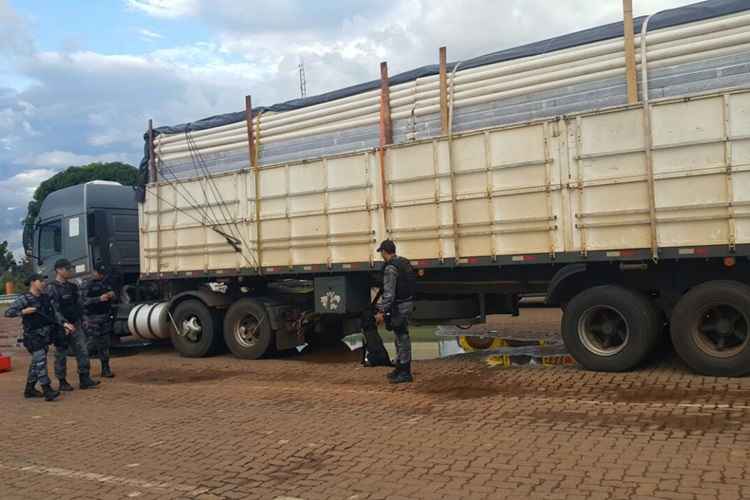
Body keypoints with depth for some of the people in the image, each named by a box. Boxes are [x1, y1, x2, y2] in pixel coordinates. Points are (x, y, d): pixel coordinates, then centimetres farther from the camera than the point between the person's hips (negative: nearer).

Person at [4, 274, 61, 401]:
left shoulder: (45, 298, 11)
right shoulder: (24, 299, -7)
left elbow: (53, 313, 16)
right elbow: (7, 312, -8)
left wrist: (64, 324, 4)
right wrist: (23, 311, -21)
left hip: (45, 335, 7)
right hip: (33, 336, -7)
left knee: (36, 362, 14)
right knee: (40, 361, -13)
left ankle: (29, 389, 26)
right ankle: (47, 391, -16)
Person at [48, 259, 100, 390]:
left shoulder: (72, 286, 12)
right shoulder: (52, 288, -12)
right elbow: (54, 309, -21)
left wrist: (80, 321, 18)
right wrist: (64, 323, -32)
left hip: (75, 325, 7)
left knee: (83, 351, 3)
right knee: (61, 355, 5)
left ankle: (84, 379, 8)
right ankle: (62, 382, 15)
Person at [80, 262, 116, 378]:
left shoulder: (105, 282, 13)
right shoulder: (86, 285, -4)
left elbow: (112, 299, 22)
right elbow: (83, 301, -14)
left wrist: (112, 295, -2)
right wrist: (99, 299, -24)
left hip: (105, 317, 6)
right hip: (92, 319, -5)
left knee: (104, 344, 6)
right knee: (91, 344, -7)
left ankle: (105, 369, 10)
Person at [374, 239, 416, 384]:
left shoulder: (390, 268, -18)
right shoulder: (405, 262, 10)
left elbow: (389, 293, -22)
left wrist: (381, 312, -18)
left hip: (399, 307, -9)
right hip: (408, 303, 10)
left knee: (402, 339, -3)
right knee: (401, 337, 18)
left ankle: (405, 373, 3)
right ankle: (399, 368, 28)